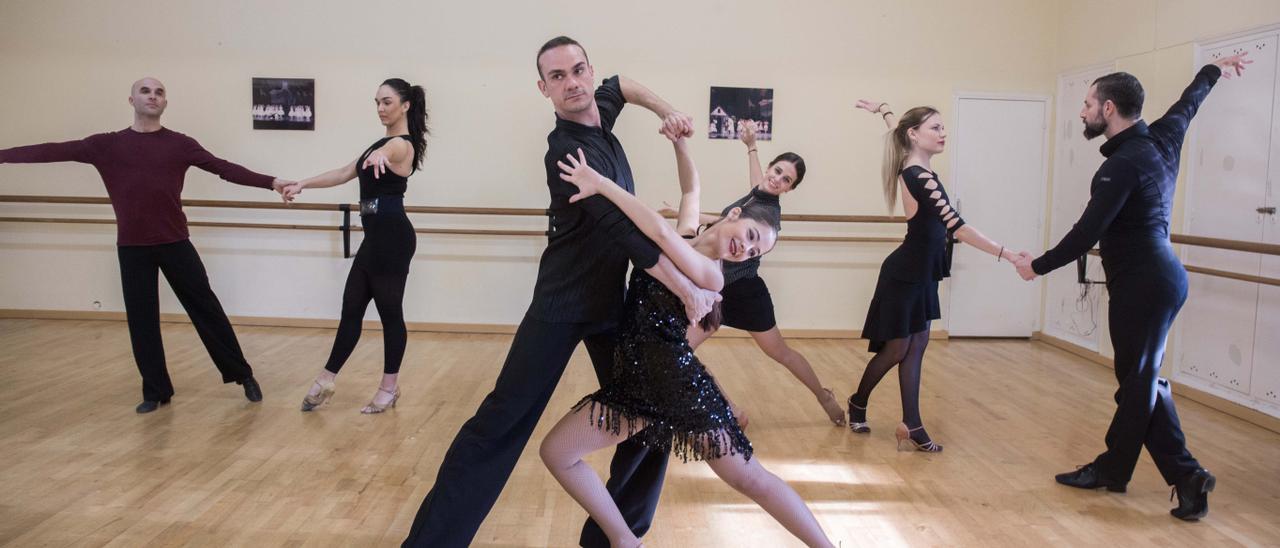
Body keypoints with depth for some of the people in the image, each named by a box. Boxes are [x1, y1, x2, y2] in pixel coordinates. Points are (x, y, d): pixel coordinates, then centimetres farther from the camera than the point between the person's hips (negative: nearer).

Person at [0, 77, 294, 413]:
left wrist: (271, 182, -14)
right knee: (141, 320, 7)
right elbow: (53, 151, 4)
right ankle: (156, 391, 20)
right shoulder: (108, 145, 5)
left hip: (175, 243, -1)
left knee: (206, 309, 3)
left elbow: (225, 168, -5)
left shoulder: (180, 144, 1)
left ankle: (243, 375, 15)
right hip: (132, 247, 2)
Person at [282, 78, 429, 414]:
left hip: (392, 237, -10)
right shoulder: (383, 143, 18)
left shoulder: (401, 145, -12)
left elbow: (388, 152, -39)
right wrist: (302, 184, 18)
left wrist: (379, 155, -62)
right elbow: (344, 174, 22)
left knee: (389, 311, 0)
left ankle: (390, 387, 12)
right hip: (376, 237, 10)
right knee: (351, 308, 13)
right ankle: (326, 380, 21)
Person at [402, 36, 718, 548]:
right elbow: (629, 232, -27)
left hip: (614, 299, 8)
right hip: (562, 303, -7)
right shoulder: (568, 151, -21)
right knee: (502, 422, -8)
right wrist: (690, 292, -20)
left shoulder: (598, 113, 3)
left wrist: (665, 110, 6)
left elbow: (622, 82, 26)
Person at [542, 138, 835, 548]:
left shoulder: (711, 275, -13)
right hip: (636, 379, 7)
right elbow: (692, 187, 25)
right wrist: (678, 140, 11)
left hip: (678, 382, -7)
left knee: (751, 479, 1)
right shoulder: (686, 231, 7)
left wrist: (600, 184, -29)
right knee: (555, 451, 4)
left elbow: (661, 232, -29)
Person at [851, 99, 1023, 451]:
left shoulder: (913, 169, 1)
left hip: (920, 273, 9)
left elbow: (899, 133, 23)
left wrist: (883, 110, 43)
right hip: (905, 275, -9)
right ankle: (858, 404, 26)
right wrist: (1009, 256, -35)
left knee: (916, 346, 6)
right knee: (896, 348, 4)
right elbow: (958, 228, -33)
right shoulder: (920, 177, -25)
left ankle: (911, 426, 7)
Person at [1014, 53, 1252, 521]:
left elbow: (1085, 235, -20)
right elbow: (1187, 102, 29)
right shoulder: (1161, 139, 7)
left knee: (1141, 381, -1)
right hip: (1160, 275, 10)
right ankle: (1112, 468, 17)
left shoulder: (1123, 164, -19)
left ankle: (1186, 475, 8)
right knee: (1138, 378, 11)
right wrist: (1214, 70, 49)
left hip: (1143, 282, -10)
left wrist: (1037, 266, -7)